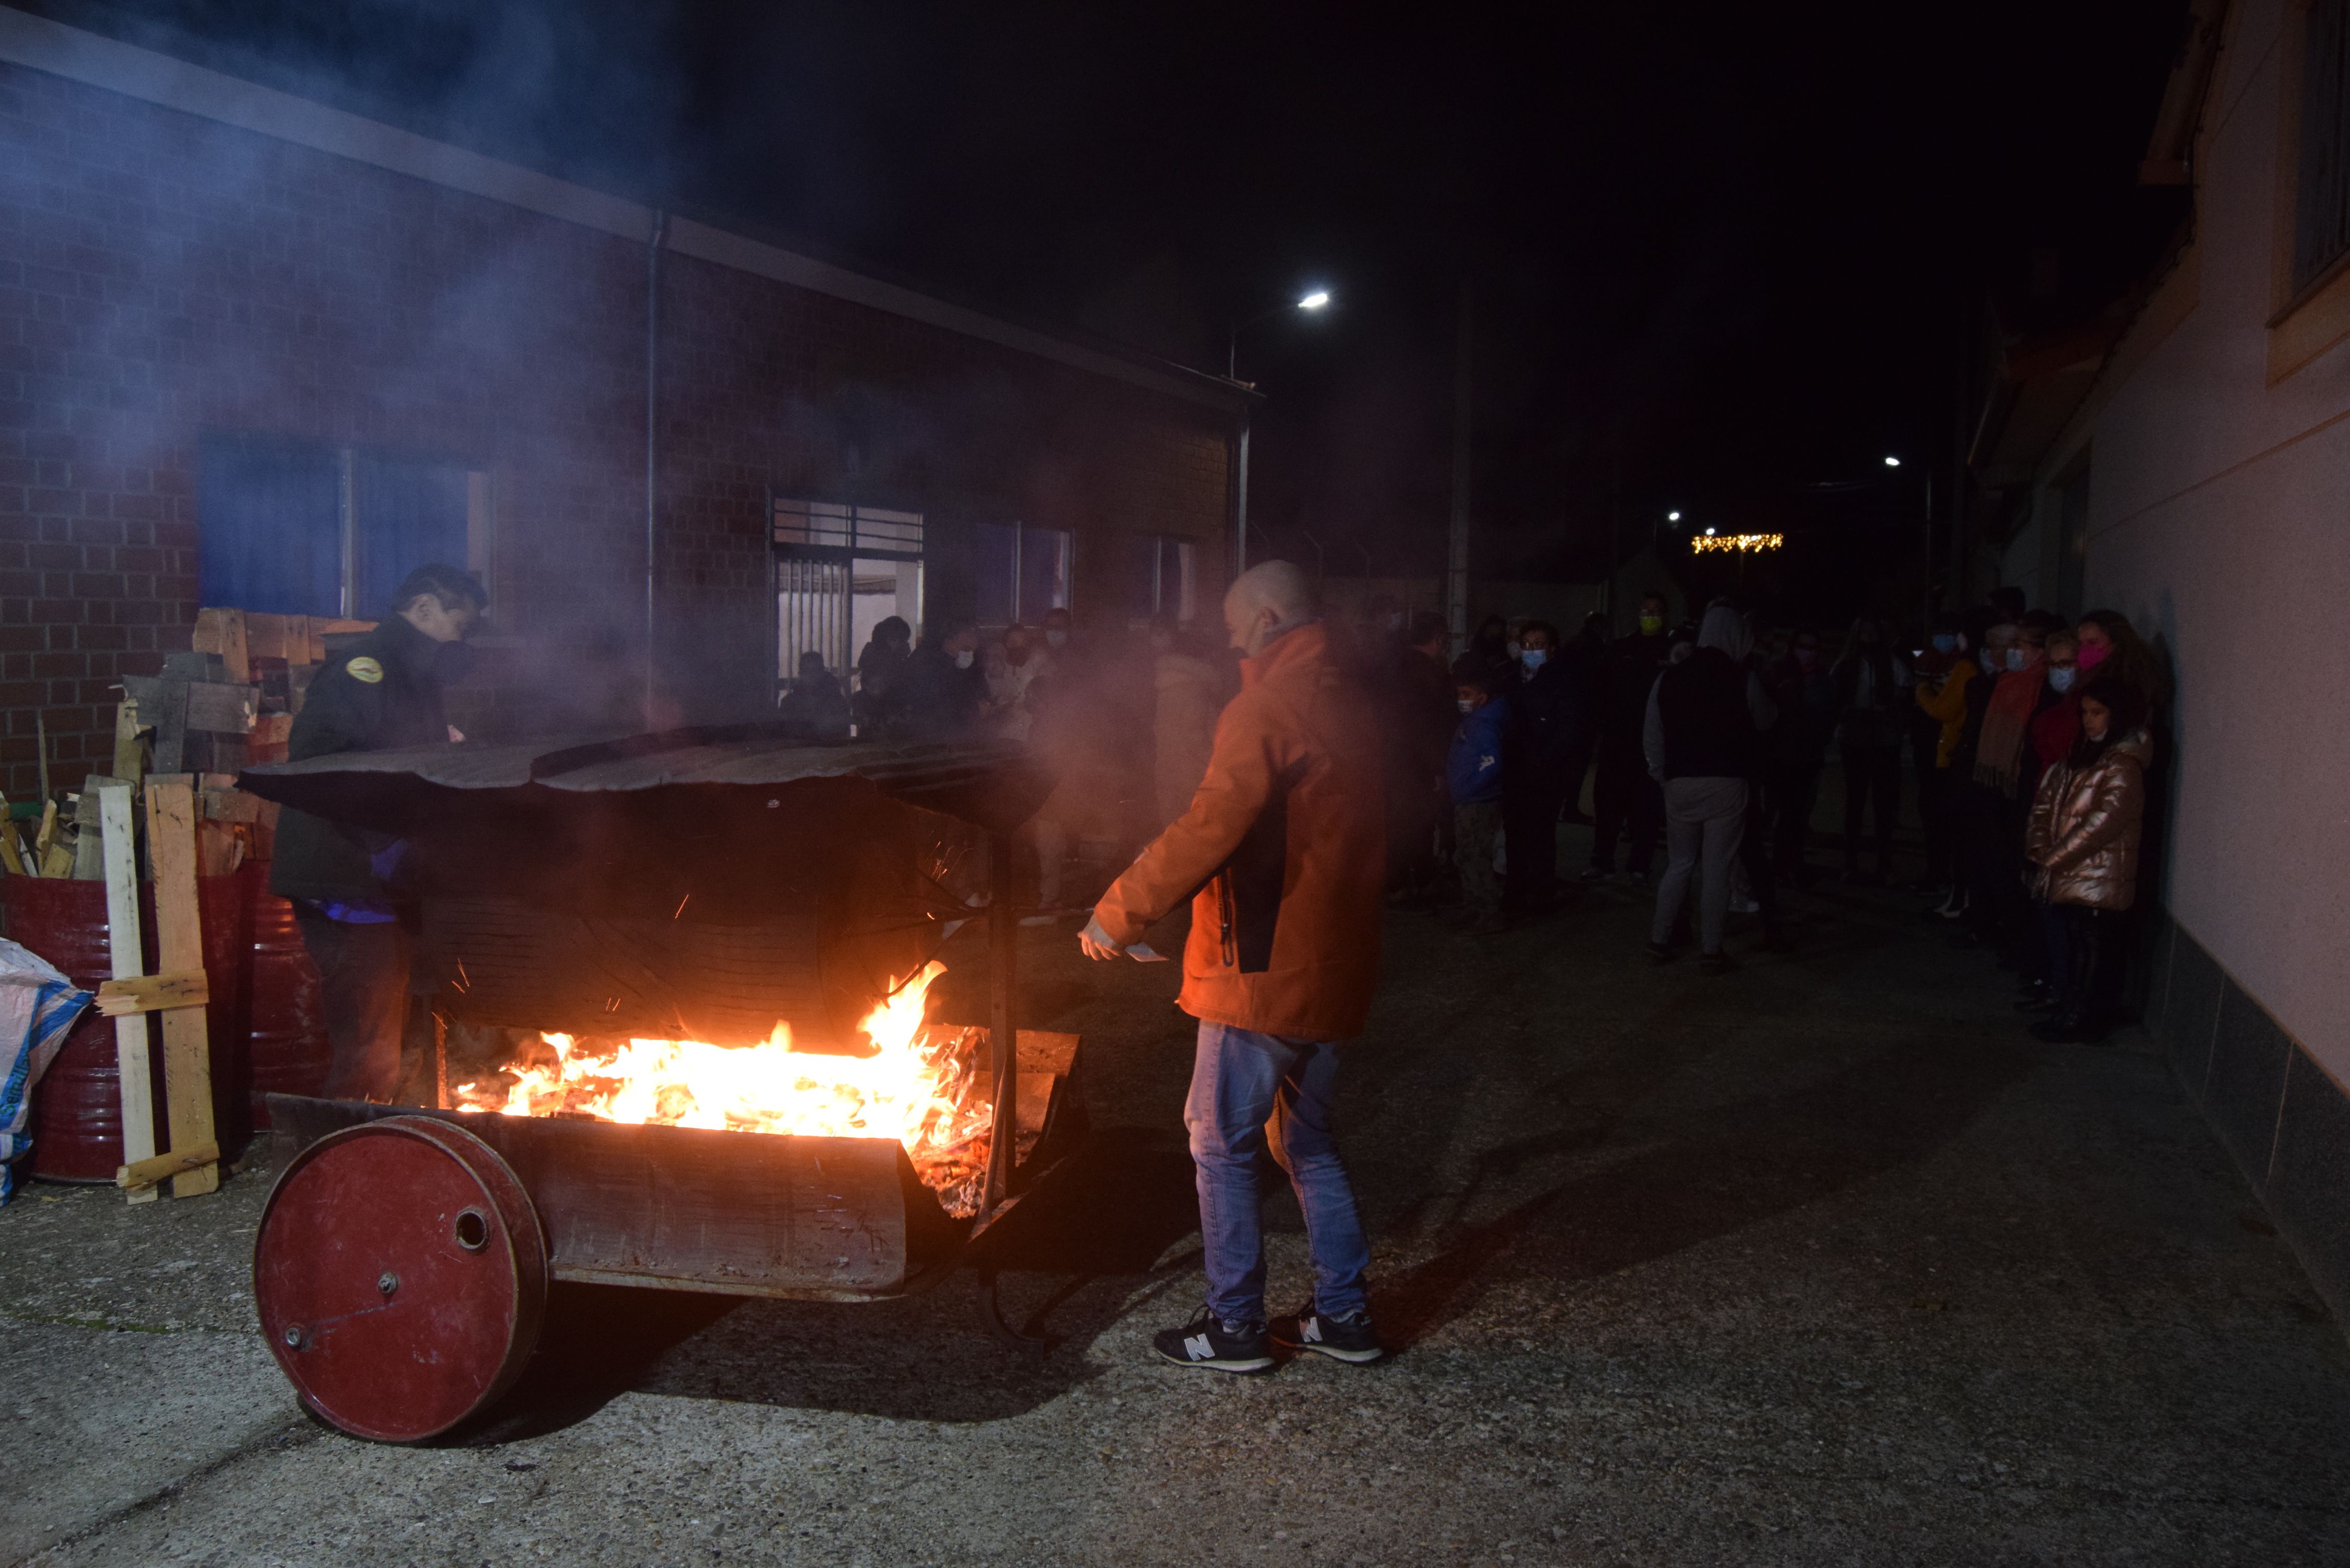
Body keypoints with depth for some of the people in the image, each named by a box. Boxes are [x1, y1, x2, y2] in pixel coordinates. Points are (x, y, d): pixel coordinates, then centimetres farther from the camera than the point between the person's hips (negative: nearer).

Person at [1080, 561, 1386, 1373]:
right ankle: (1344, 1313, 23)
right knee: (1306, 1140, 19)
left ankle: (1233, 1324, 12)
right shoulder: (1350, 704, 12)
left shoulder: (1268, 707, -16)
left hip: (1262, 972, -9)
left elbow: (1208, 831, -21)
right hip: (1333, 971, 9)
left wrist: (1118, 913, -11)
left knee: (1222, 1146, 4)